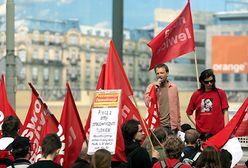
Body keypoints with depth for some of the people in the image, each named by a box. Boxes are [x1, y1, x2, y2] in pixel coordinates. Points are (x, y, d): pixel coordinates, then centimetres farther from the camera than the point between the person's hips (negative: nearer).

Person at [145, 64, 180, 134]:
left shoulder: (173, 87, 9)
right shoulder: (151, 86, 4)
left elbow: (177, 107, 13)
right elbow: (148, 103, -10)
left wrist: (178, 125, 11)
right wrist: (155, 88, -13)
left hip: (171, 126, 2)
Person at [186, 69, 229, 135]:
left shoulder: (220, 93, 4)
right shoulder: (196, 95, 6)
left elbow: (225, 112, 4)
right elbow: (189, 113, 13)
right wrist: (196, 124, 1)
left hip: (218, 132, -1)